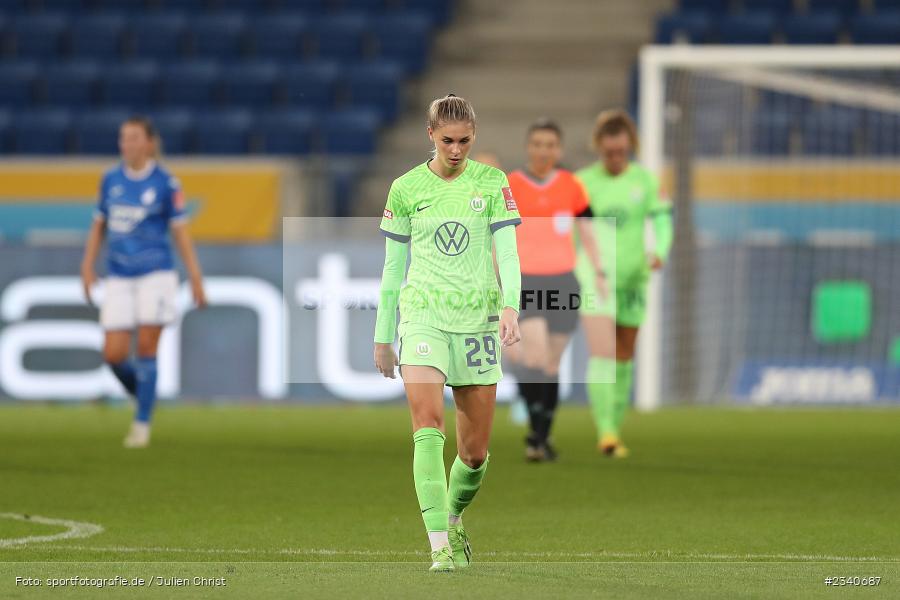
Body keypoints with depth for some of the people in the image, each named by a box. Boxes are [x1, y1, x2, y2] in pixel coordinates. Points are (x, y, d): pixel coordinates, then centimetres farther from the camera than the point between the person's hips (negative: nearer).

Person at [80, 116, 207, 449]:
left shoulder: (166, 183, -4)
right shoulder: (111, 180, 7)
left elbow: (181, 233, -2)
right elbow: (99, 226, 17)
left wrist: (196, 279, -4)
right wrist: (88, 266, 8)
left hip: (155, 274, -4)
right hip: (119, 277, 4)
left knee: (146, 349, -8)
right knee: (114, 355, -5)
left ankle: (142, 423, 3)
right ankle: (144, 397, 24)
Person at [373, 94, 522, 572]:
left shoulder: (493, 183, 6)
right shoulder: (406, 188, 6)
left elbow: (507, 251, 0)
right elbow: (393, 265, 12)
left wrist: (510, 306, -18)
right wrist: (383, 335, 13)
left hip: (478, 318, 1)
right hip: (422, 314, -1)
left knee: (475, 451, 4)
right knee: (427, 424, -21)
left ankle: (454, 519, 34)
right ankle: (440, 546, -24)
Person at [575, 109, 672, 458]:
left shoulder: (644, 180, 4)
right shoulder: (584, 181, 0)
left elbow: (661, 220, 3)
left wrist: (659, 252, -16)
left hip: (632, 279, 3)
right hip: (595, 280, -3)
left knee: (624, 357, 11)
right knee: (601, 354, -17)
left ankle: (614, 430, 24)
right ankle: (605, 431, -24)